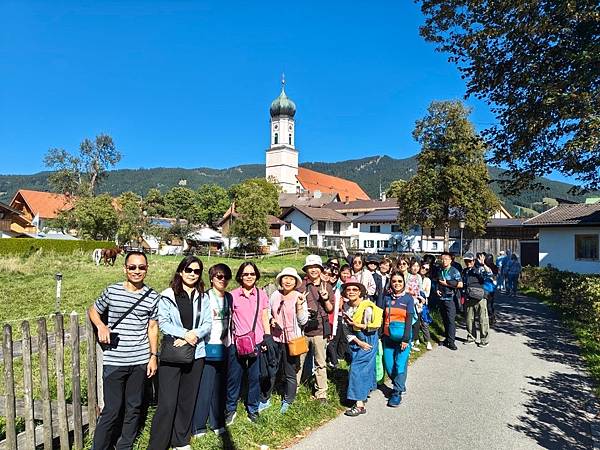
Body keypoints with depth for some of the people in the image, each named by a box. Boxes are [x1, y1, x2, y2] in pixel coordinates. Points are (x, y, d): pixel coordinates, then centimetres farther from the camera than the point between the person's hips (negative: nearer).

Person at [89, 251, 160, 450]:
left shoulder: (152, 296, 0)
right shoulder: (112, 291, -5)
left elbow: (152, 327, 7)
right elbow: (93, 311, 11)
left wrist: (154, 356, 5)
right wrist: (101, 326, -10)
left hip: (140, 361, 2)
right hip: (114, 361, -2)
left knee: (134, 407, 14)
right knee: (112, 410, 3)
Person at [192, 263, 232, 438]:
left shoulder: (229, 297, 11)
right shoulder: (205, 297, -8)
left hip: (223, 347, 5)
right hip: (207, 347, -5)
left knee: (220, 386, 11)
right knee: (204, 386, -2)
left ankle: (217, 422, 24)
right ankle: (198, 426, 11)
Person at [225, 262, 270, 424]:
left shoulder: (261, 294, 3)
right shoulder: (233, 295, 0)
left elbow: (265, 318, 8)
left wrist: (267, 338, 2)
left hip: (257, 342, 1)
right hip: (236, 342, -1)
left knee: (255, 377, 8)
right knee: (233, 377, 7)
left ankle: (253, 409, 28)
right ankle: (230, 409, 27)